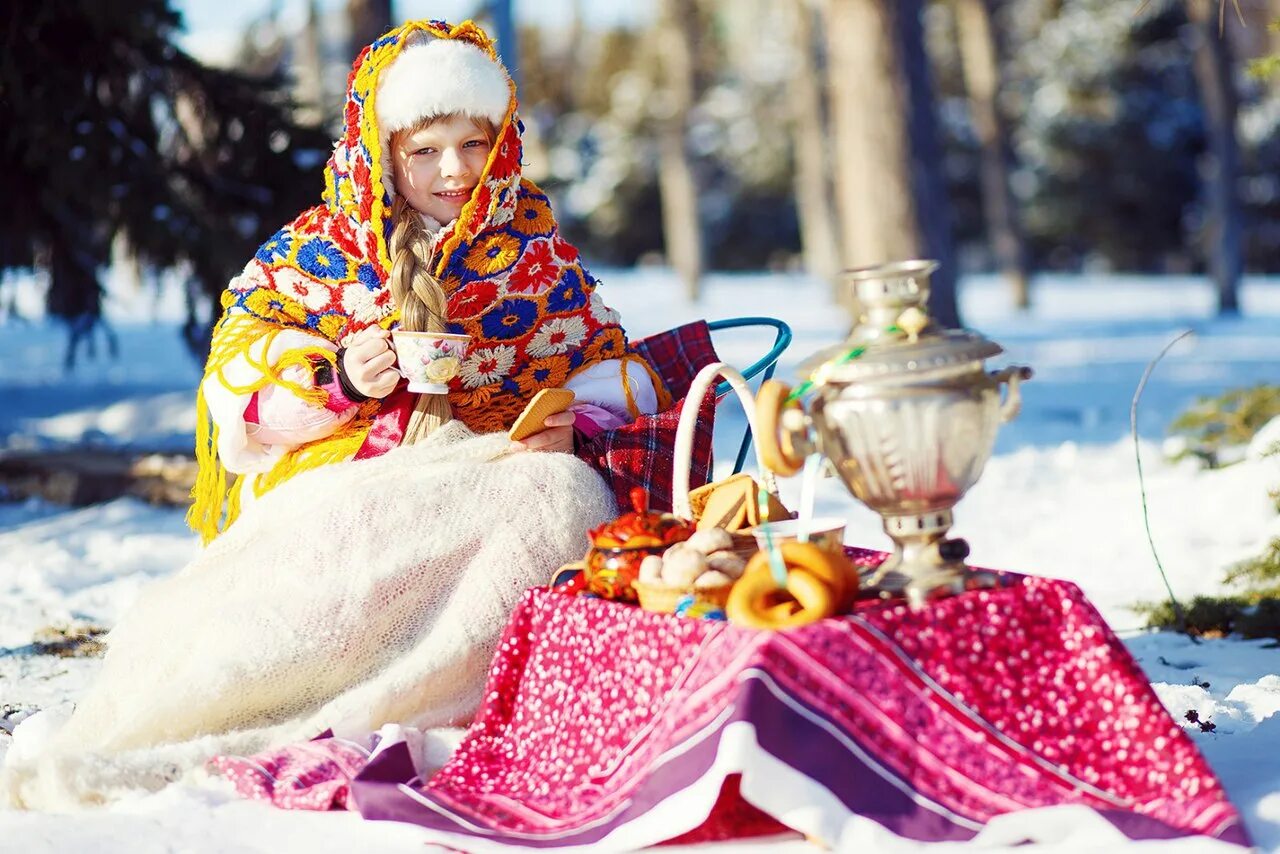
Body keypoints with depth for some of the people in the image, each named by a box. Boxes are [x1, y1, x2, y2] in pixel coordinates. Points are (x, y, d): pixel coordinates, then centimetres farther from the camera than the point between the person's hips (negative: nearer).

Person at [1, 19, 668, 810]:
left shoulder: (532, 237, 19)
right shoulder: (317, 248, 13)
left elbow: (598, 353, 22)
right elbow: (237, 371, 6)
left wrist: (576, 421, -1)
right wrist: (336, 376, -14)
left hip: (488, 465, 2)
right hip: (340, 471, -2)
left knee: (567, 496, -35)